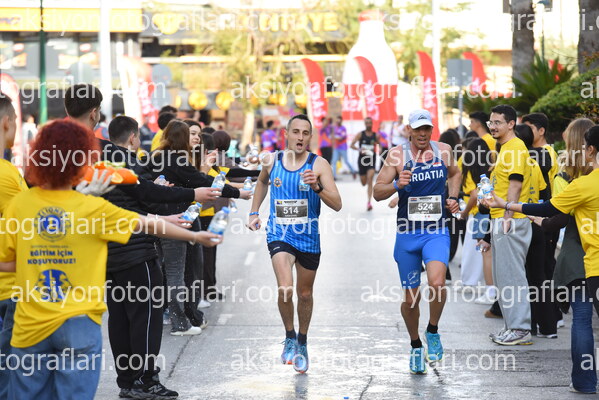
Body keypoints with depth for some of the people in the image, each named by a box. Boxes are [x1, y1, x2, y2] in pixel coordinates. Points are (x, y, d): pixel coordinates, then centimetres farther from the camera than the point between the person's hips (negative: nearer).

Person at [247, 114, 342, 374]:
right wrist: (254, 212, 19)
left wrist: (317, 187, -29)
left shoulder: (319, 164, -8)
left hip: (308, 238, 1)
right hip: (279, 236, 0)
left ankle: (302, 343, 37)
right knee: (285, 290, -21)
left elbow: (337, 204, -14)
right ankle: (290, 338, 2)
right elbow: (262, 182, 24)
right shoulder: (272, 162, 0)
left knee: (305, 294, 15)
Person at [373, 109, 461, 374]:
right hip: (407, 233, 0)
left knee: (437, 282, -25)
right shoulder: (398, 154, -5)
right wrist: (397, 185, -25)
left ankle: (433, 332, 1)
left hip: (437, 232, 0)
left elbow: (455, 174, 25)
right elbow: (377, 192, -6)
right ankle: (416, 347, 29)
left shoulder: (443, 150, 3)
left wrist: (452, 198, 9)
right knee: (411, 297, 6)